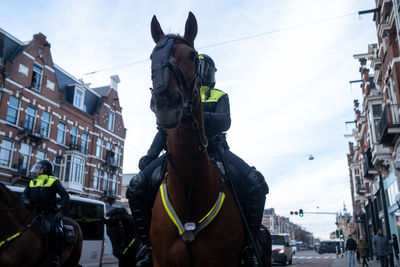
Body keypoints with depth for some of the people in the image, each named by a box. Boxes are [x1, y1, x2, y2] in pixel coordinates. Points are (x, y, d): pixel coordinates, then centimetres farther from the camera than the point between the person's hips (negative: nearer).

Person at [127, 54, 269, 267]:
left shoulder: (220, 96, 18)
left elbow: (225, 121, -4)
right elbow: (164, 129, 18)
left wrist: (199, 116, -26)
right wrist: (151, 153, -1)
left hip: (213, 150, -1)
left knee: (256, 184, -27)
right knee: (137, 187, -22)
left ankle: (248, 245, -11)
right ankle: (148, 244, -4)